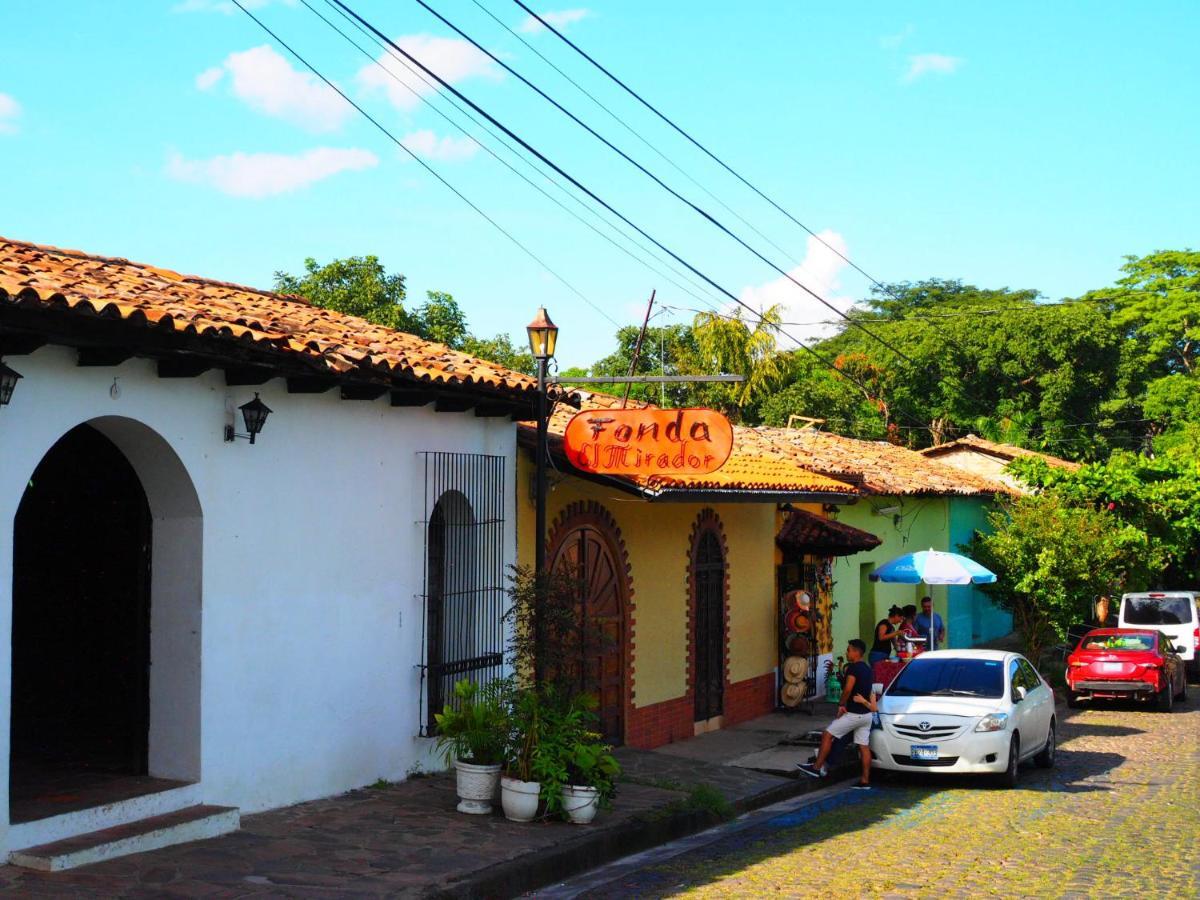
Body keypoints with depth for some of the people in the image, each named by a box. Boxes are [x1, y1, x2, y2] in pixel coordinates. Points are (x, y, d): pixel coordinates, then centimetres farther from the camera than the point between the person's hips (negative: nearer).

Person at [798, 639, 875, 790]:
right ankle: (865, 781, 6)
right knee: (864, 747, 7)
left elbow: (848, 688, -25)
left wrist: (842, 705, -12)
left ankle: (816, 767, 5)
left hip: (853, 714, -9)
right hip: (866, 714, 9)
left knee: (827, 736, 1)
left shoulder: (853, 667, -16)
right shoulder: (867, 669, 14)